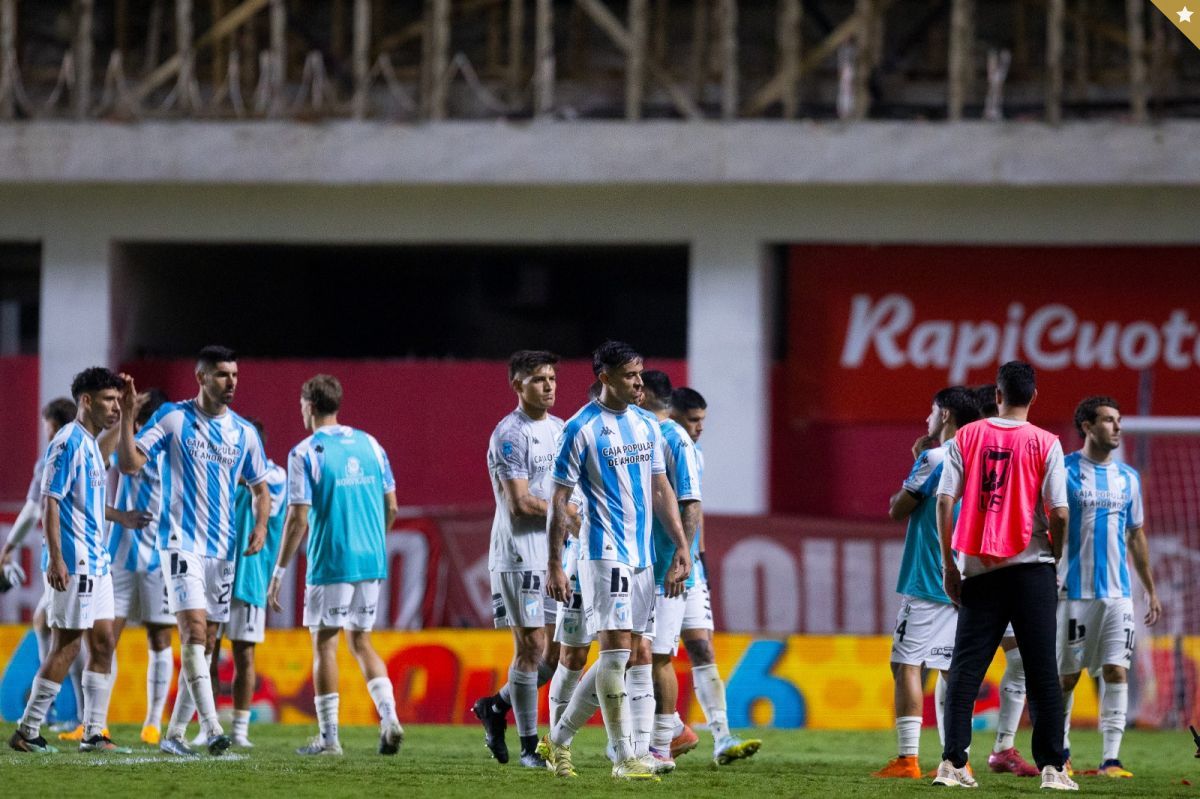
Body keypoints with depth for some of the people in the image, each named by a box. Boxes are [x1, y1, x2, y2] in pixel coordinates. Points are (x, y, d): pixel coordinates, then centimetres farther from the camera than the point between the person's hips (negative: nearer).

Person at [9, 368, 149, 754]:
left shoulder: (91, 444, 16)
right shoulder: (69, 443, -13)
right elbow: (51, 502, -18)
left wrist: (120, 517, 25)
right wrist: (56, 559, -23)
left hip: (95, 560, 10)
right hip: (74, 562, -10)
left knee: (103, 643, 9)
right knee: (66, 646, -7)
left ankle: (94, 733, 11)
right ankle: (27, 732, -2)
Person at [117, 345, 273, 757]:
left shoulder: (244, 432, 9)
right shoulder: (173, 418, -3)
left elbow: (261, 489, 19)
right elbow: (130, 464, -10)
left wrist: (261, 526, 0)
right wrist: (127, 417, -22)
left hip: (223, 549, 5)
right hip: (182, 542, -5)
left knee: (205, 645, 5)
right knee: (194, 630, -19)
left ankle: (174, 734, 13)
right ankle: (211, 728, -23)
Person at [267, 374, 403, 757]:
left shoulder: (305, 453, -7)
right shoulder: (370, 445, 9)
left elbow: (298, 518, -11)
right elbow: (391, 508, 11)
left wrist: (279, 573, -5)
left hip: (330, 563, -5)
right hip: (371, 561, 5)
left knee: (324, 643, 4)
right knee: (361, 641, 15)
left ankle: (328, 736, 3)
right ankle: (390, 718, -3)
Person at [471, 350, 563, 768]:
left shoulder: (560, 429, 14)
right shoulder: (509, 434, -11)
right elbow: (522, 502, -17)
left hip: (556, 556, 8)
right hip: (520, 556, -8)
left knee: (559, 648, 6)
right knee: (531, 646, -6)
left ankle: (496, 707, 24)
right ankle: (529, 745, 0)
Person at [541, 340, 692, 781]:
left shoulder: (647, 425, 12)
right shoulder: (581, 429, -8)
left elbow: (661, 490, 17)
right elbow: (559, 501, -7)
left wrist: (682, 546, 9)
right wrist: (554, 566, -10)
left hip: (642, 554, 7)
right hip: (605, 553, -7)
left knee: (619, 656, 9)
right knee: (617, 648, -11)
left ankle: (559, 737, 22)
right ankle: (625, 758, -9)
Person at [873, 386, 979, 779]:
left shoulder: (934, 459, -11)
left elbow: (897, 510, -6)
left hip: (927, 583, -8)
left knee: (906, 664, -6)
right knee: (951, 670, 10)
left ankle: (907, 758, -13)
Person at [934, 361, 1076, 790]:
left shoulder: (966, 437, 2)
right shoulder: (1045, 443, -3)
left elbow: (944, 502, -3)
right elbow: (1059, 513, -8)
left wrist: (948, 563, 5)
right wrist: (1054, 557, 9)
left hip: (978, 569, 2)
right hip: (1031, 565, -2)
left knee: (964, 669, 5)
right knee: (1042, 671, 2)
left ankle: (953, 762, -3)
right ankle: (1052, 767, -1)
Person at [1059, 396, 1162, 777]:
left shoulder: (1127, 477, 11)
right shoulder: (1064, 472, -4)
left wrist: (1151, 589, 17)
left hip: (1118, 593, 4)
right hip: (1074, 592, -4)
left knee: (1116, 673, -5)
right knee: (1066, 676, 3)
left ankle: (1111, 758, -5)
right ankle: (1059, 751, 19)